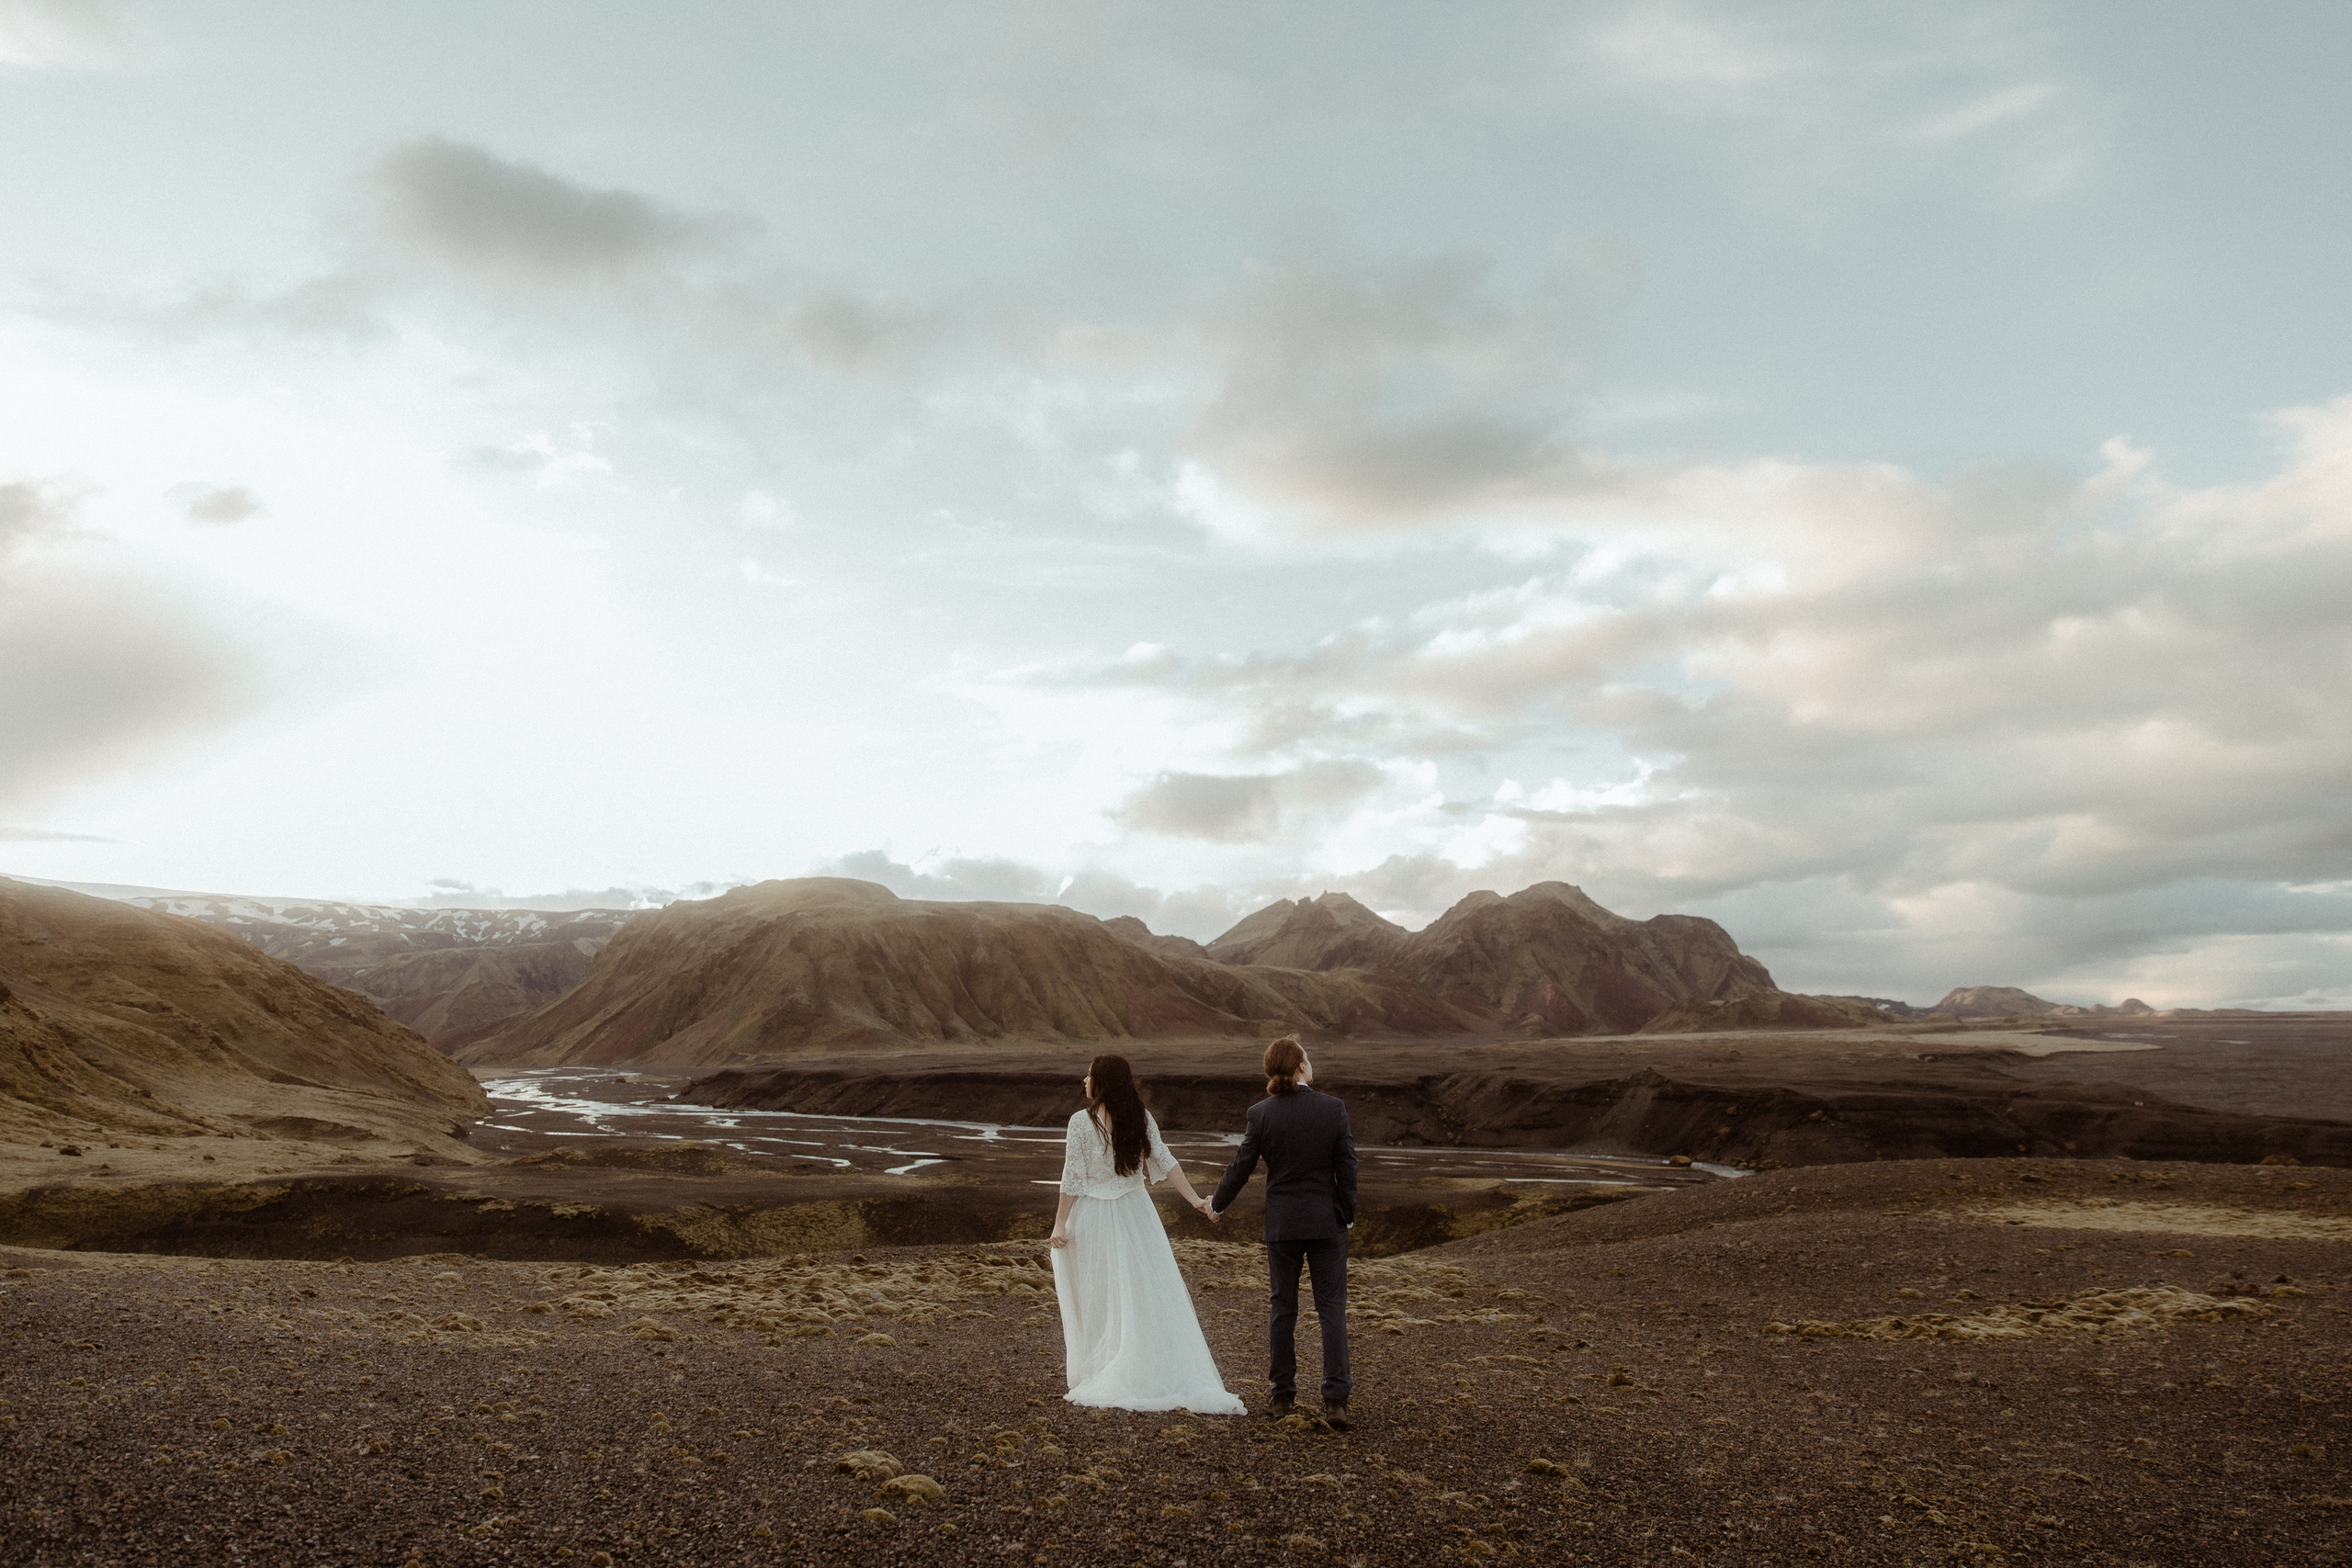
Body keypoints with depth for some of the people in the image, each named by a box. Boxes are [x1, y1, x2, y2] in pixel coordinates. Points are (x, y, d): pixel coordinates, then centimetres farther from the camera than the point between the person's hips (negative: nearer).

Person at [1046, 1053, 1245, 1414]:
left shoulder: (1081, 1122, -12)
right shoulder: (1142, 1119, -1)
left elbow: (1073, 1180, -11)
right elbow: (1165, 1162, -3)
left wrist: (1060, 1223, -4)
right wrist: (1195, 1200, 1)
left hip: (1094, 1217, -3)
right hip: (1135, 1212, 3)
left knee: (1100, 1301, 7)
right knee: (1153, 1292, 7)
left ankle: (1097, 1378, 14)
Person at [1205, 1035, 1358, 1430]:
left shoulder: (1261, 1113, -8)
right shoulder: (1333, 1109, -9)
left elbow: (1242, 1166, -1)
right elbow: (1346, 1168, -4)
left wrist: (1218, 1204, 16)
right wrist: (1347, 1215, 10)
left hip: (1282, 1223, 1)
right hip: (1326, 1221, -1)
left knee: (1282, 1309, 13)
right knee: (1332, 1308, 6)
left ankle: (1283, 1395, 21)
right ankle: (1336, 1397, -1)